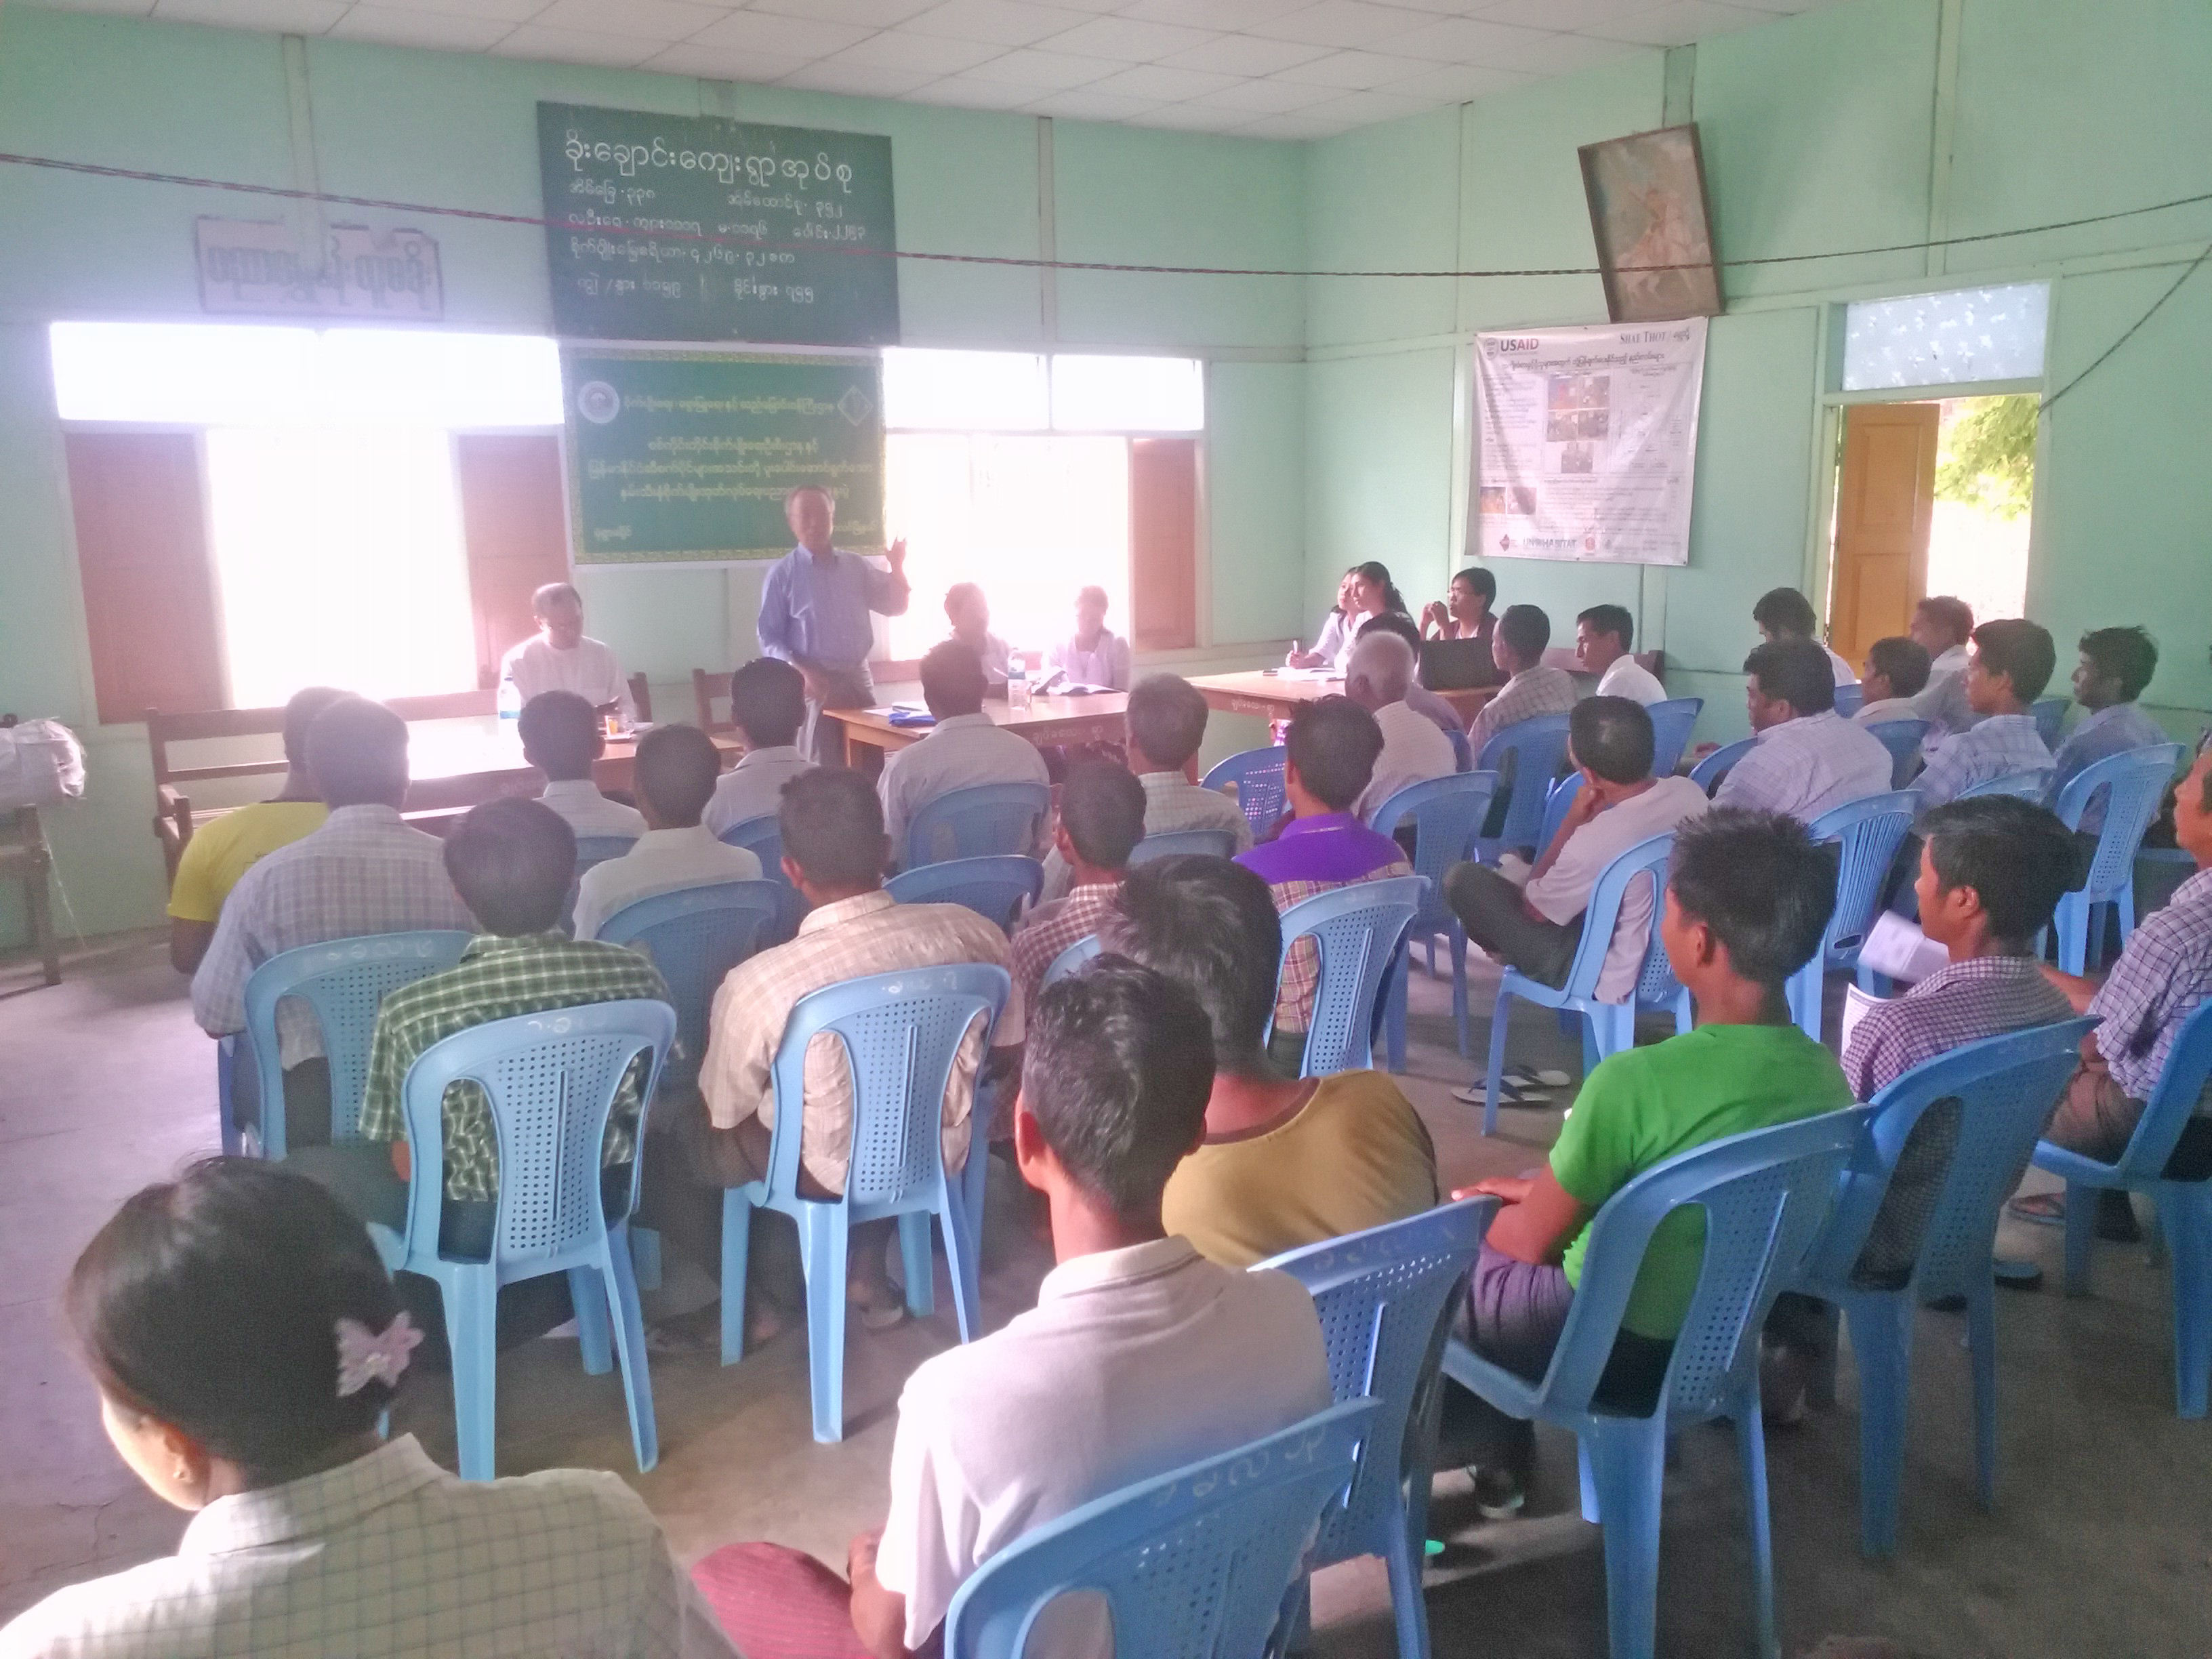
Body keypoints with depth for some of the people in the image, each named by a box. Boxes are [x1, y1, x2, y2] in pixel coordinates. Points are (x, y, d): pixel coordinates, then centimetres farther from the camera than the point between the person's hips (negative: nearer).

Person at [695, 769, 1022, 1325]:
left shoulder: (759, 983, -30)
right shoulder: (968, 931, -22)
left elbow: (723, 1115, -12)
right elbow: (1012, 1045, -2)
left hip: (827, 1178, -3)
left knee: (692, 1122, 23)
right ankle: (867, 1269, 35)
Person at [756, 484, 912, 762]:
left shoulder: (856, 566, 10)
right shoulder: (781, 574, -2)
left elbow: (895, 606, 15)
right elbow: (769, 637, -4)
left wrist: (897, 569, -4)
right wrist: (802, 672, -19)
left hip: (858, 678, 4)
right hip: (813, 683, -4)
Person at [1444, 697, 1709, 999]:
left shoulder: (1594, 843, -35)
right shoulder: (1691, 793, -16)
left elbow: (1533, 909, -13)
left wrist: (1573, 820, -14)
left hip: (1611, 983, -7)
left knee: (1463, 880, 0)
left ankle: (1506, 951, 29)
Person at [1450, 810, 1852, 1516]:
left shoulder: (1634, 1082, -32)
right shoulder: (1824, 1076, -11)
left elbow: (1534, 1240, -16)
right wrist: (1549, 1188, 12)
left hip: (1622, 1351, -6)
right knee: (1511, 1220, 25)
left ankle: (1489, 1454, 35)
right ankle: (1500, 1451, 34)